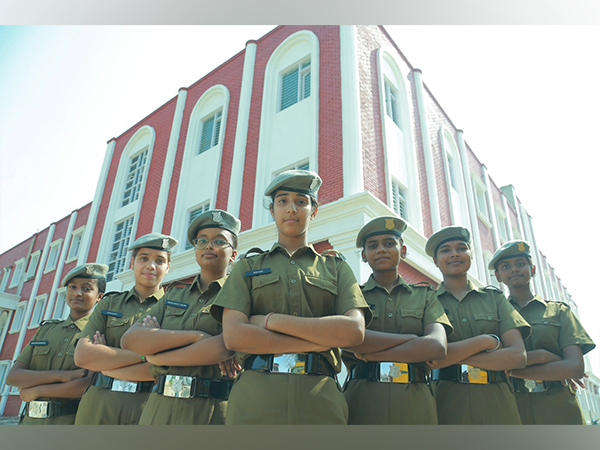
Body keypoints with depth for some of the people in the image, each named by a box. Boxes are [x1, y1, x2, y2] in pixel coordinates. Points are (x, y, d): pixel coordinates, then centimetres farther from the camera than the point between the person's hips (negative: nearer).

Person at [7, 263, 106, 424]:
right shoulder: (45, 329, 13)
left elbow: (93, 384, -16)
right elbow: (12, 376, 4)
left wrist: (36, 390, -6)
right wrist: (59, 375, -12)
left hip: (70, 421, -4)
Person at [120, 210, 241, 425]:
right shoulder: (174, 294, 13)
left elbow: (225, 347, -19)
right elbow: (130, 338, -1)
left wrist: (156, 357, -7)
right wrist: (196, 336, -14)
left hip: (210, 411, -3)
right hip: (159, 407, 4)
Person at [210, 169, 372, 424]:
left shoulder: (336, 267, 11)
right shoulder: (248, 266, 11)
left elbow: (354, 331, -5)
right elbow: (233, 336, -4)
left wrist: (271, 320, -9)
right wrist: (321, 340, -9)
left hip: (319, 402, 1)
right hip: (253, 402, 0)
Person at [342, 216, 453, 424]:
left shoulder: (425, 295, 11)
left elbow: (438, 346, -7)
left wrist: (369, 354, -10)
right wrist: (411, 339, -10)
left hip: (415, 404, 1)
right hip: (362, 402, -1)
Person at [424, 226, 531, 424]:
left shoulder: (494, 297, 9)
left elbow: (518, 356, -2)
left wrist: (455, 357, -11)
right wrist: (488, 340, -9)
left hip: (498, 407, 2)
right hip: (448, 407, -2)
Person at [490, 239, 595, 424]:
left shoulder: (559, 311, 9)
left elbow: (576, 367, -4)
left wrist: (511, 370, -10)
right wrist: (542, 355, -13)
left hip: (559, 412, 1)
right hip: (511, 412, 0)